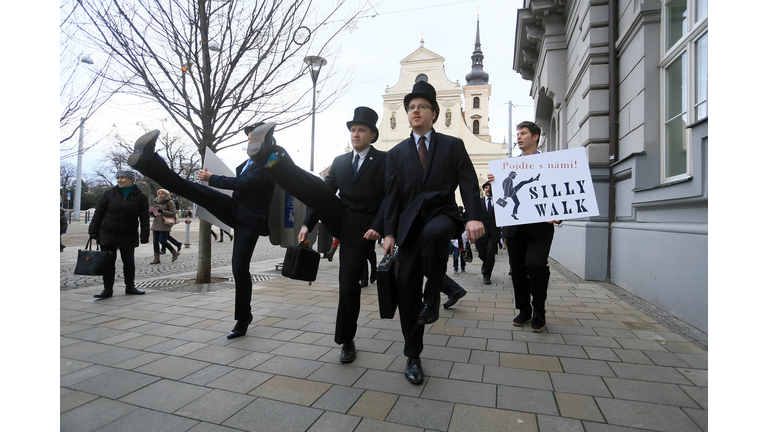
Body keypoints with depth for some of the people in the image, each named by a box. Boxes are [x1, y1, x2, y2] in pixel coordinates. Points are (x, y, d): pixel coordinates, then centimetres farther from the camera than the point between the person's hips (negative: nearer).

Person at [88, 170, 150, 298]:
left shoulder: (140, 196, -2)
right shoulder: (109, 193, 1)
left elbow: (144, 218, -2)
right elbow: (98, 212, 4)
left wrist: (144, 235, -7)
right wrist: (93, 231, 1)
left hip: (129, 236, 0)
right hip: (107, 235, 0)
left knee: (129, 261, 8)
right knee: (108, 261, 4)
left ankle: (130, 286, 21)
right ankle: (108, 289, 12)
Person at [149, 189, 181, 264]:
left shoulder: (169, 202, -3)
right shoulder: (156, 202, 16)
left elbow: (173, 213, -10)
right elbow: (154, 213, 24)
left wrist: (162, 211, -20)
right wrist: (151, 212, 1)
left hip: (165, 225, -6)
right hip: (156, 225, 6)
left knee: (162, 241, -10)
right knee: (155, 242, 3)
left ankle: (175, 253, 11)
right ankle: (157, 258, 10)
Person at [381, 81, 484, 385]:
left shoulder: (453, 145, 10)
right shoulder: (397, 153, 14)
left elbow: (468, 183, 1)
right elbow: (392, 196, 8)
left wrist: (474, 217, -15)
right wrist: (389, 233, -2)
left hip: (443, 214, -2)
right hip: (410, 223, 3)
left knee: (433, 233, -39)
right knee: (406, 289, -1)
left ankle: (433, 295, -11)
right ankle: (413, 356, 17)